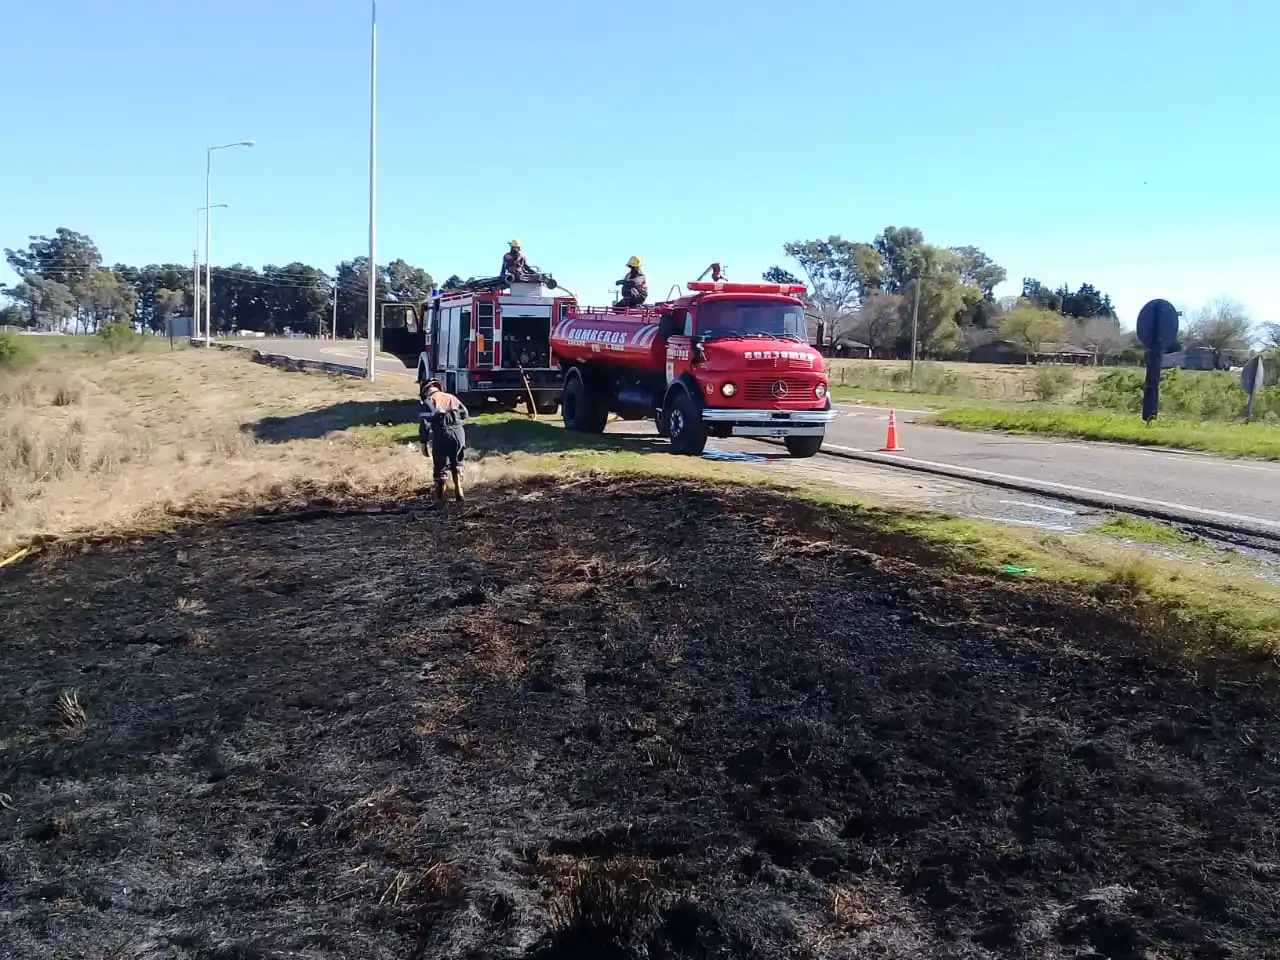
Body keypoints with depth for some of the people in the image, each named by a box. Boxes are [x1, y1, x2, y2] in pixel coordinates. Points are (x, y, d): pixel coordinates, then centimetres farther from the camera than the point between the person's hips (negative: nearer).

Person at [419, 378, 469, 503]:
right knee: (456, 464, 22)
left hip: (442, 433, -4)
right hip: (458, 431, 4)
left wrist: (424, 442, 0)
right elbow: (464, 413, 16)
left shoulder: (428, 401, 6)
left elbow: (424, 422, -4)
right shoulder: (451, 397, 19)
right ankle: (458, 492, 18)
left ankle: (440, 498, 10)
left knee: (440, 467, 7)